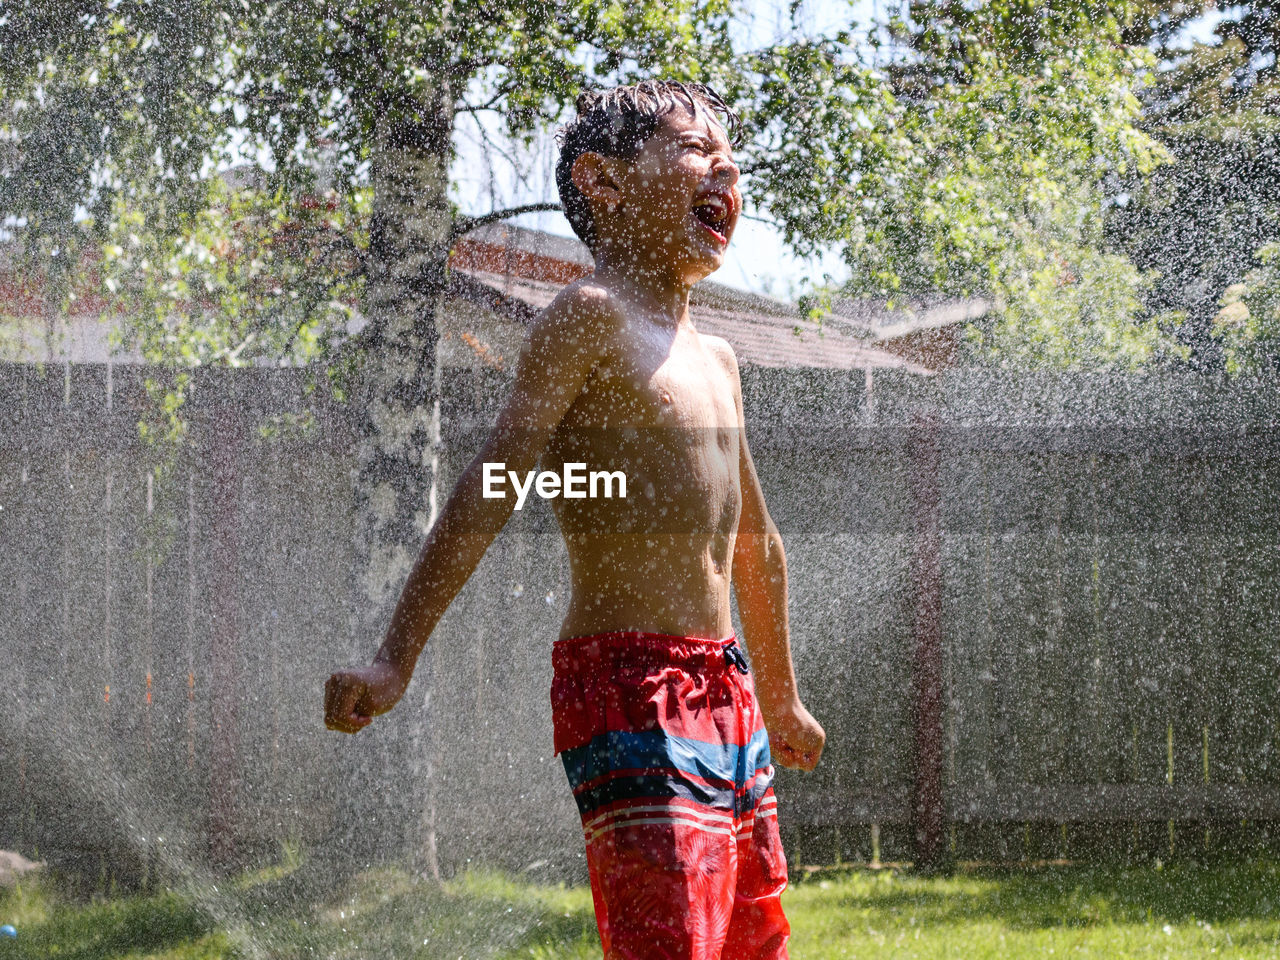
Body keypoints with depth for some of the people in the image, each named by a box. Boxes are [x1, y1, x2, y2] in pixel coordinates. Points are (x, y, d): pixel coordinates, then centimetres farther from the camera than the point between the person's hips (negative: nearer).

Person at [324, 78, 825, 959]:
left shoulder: (715, 361, 19)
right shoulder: (591, 315, -7)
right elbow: (488, 490, -15)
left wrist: (781, 697, 40)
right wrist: (397, 657, -22)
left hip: (725, 695, 9)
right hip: (630, 692, -9)